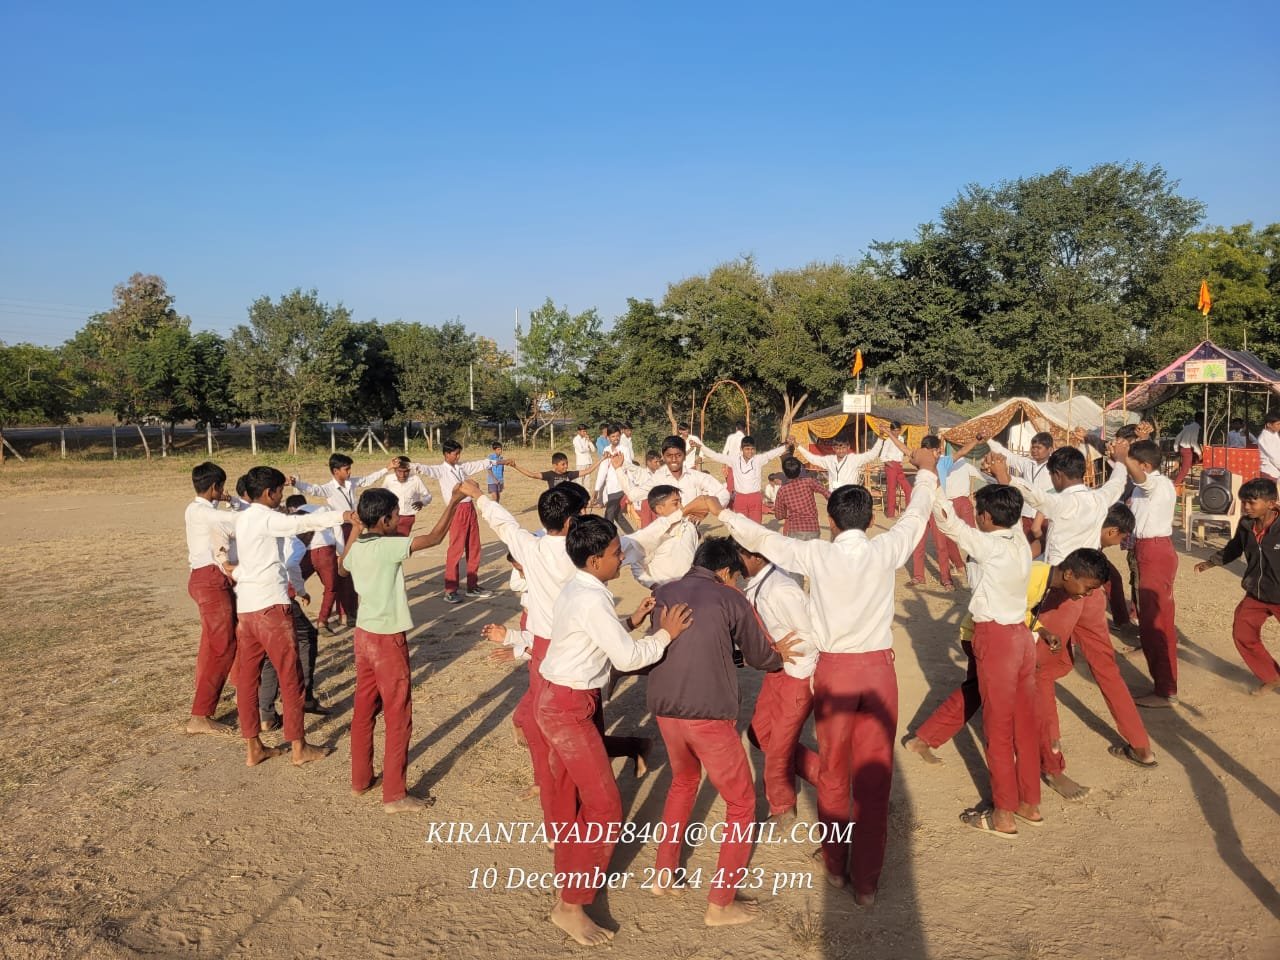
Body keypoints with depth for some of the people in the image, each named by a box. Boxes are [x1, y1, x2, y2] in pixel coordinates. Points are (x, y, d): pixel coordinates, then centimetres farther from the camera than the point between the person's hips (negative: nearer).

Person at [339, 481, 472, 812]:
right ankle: (394, 795, 9)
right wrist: (455, 499, -18)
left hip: (364, 635, 8)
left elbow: (341, 568, 26)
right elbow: (434, 537, -22)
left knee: (364, 710, 18)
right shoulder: (389, 547, -20)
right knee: (398, 718, 2)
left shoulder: (357, 548, 3)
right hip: (388, 640, -8)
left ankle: (360, 779, 31)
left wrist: (355, 530, 23)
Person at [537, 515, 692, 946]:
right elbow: (627, 658, -22)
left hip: (563, 699, 10)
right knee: (604, 807, -4)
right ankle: (571, 906, 5)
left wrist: (631, 621, 4)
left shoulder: (579, 589, 6)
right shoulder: (592, 600, -25)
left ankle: (569, 875, 43)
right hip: (568, 708, -10)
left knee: (569, 797, 24)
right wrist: (665, 634, -10)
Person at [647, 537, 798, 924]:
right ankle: (720, 903, 16)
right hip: (709, 714, -5)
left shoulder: (663, 593, 9)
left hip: (664, 708, 5)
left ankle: (664, 873, 36)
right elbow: (759, 656, 8)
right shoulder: (730, 598, -2)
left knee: (684, 780, 32)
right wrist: (781, 656, 31)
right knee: (741, 803, 13)